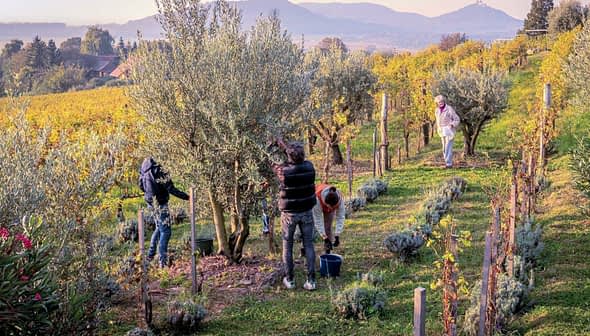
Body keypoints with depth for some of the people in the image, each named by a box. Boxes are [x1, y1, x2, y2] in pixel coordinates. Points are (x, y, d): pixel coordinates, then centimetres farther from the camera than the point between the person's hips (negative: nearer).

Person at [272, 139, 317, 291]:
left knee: (287, 245, 12)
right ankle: (311, 280, 6)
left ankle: (289, 280, 18)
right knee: (309, 245, 8)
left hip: (289, 213, -2)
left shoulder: (284, 171, -20)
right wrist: (284, 146, 21)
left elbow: (274, 165, 2)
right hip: (306, 212, 2)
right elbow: (300, 160, 12)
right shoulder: (309, 167, -10)